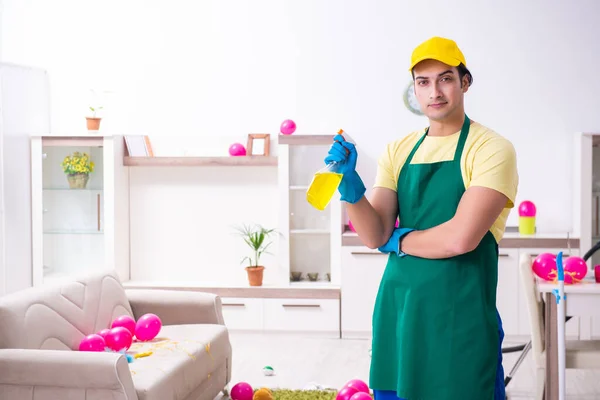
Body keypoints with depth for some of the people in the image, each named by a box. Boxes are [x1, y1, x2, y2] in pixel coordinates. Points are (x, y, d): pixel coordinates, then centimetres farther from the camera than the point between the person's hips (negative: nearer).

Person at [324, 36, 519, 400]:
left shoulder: (492, 149, -8)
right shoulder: (398, 151, 8)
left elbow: (460, 238, -20)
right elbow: (375, 236, -1)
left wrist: (398, 240, -4)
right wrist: (351, 185, -17)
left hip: (460, 319, -5)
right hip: (396, 313, 5)